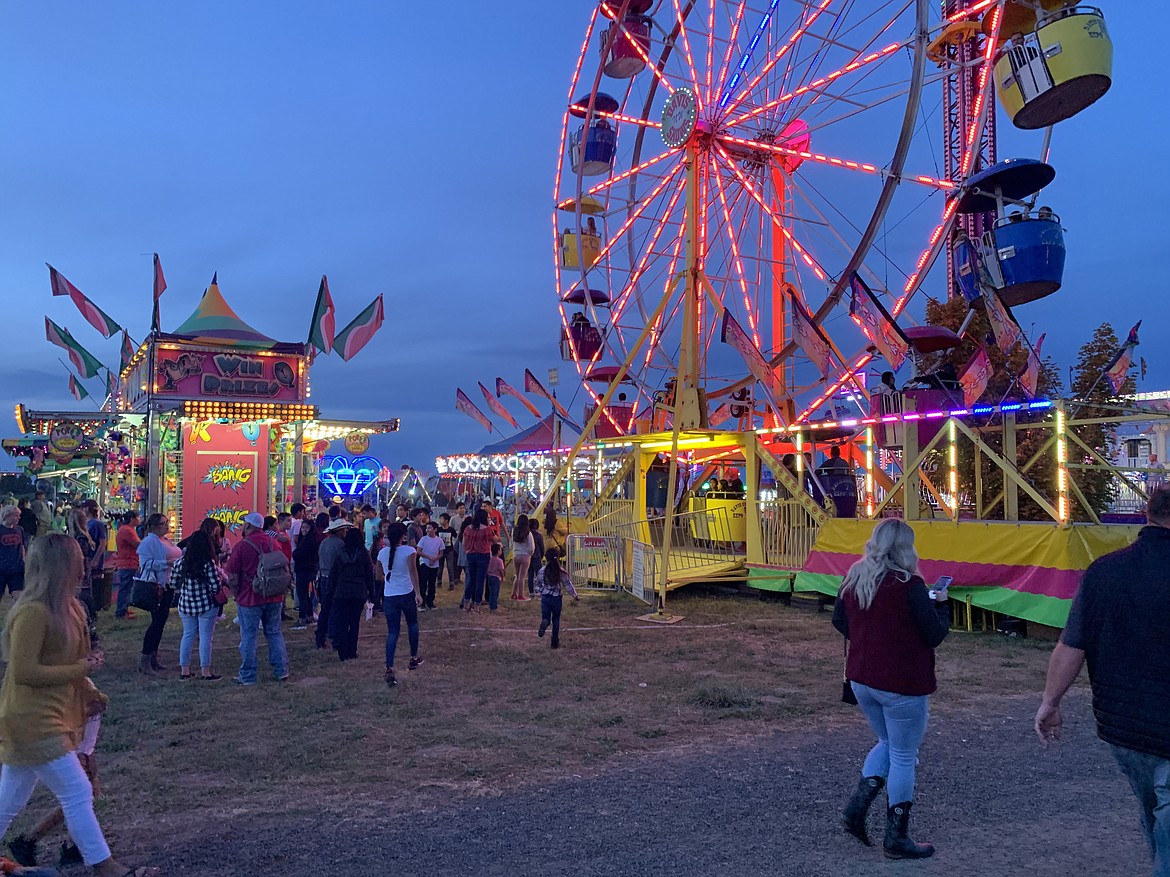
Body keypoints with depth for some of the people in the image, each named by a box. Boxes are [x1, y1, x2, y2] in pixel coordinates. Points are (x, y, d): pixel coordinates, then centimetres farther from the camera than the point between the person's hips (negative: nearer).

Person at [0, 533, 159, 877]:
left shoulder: (67, 608, 7)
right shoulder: (33, 612, -22)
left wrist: (89, 691, 8)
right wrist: (81, 669, -17)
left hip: (48, 718, 9)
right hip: (33, 722, -9)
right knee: (78, 793, -2)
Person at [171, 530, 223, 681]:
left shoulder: (179, 562, -2)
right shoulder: (209, 564, -16)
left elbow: (173, 584, 7)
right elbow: (216, 586, -17)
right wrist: (219, 575, 3)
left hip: (185, 605, 4)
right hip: (207, 606, -4)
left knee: (187, 635, 15)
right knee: (205, 637, 3)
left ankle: (184, 670, 20)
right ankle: (205, 671, 9)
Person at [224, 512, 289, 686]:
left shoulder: (241, 546, -10)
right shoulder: (273, 544, 5)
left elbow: (233, 576, -10)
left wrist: (237, 595, 4)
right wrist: (282, 594, 22)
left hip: (249, 599, -4)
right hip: (274, 598, 5)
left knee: (249, 637, 4)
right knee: (274, 633, 14)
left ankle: (248, 676, 9)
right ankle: (281, 671, 16)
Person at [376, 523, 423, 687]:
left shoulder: (383, 552, 4)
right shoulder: (408, 550, -8)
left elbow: (380, 574, 15)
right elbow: (412, 570, -19)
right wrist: (418, 593, -20)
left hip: (389, 597, 3)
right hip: (407, 594, -3)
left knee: (392, 632, 2)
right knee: (413, 624, 22)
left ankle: (389, 669, -11)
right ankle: (414, 658, 32)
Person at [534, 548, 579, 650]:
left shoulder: (541, 571, -6)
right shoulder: (561, 572, -8)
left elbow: (538, 585, 3)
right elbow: (568, 585, -2)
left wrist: (539, 592, 24)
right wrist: (575, 595, 11)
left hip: (545, 598, 0)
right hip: (557, 598, 0)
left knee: (545, 617, 10)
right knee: (556, 619, 14)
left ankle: (544, 623, -28)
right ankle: (555, 642, 14)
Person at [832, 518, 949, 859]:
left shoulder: (853, 578, 1)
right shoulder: (910, 585, -18)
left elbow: (839, 621, 12)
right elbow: (935, 635, -12)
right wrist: (940, 604, 5)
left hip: (861, 680, 6)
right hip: (902, 684, -6)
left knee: (887, 743, 25)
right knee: (904, 757, 8)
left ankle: (856, 807, 14)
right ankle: (897, 838, 17)